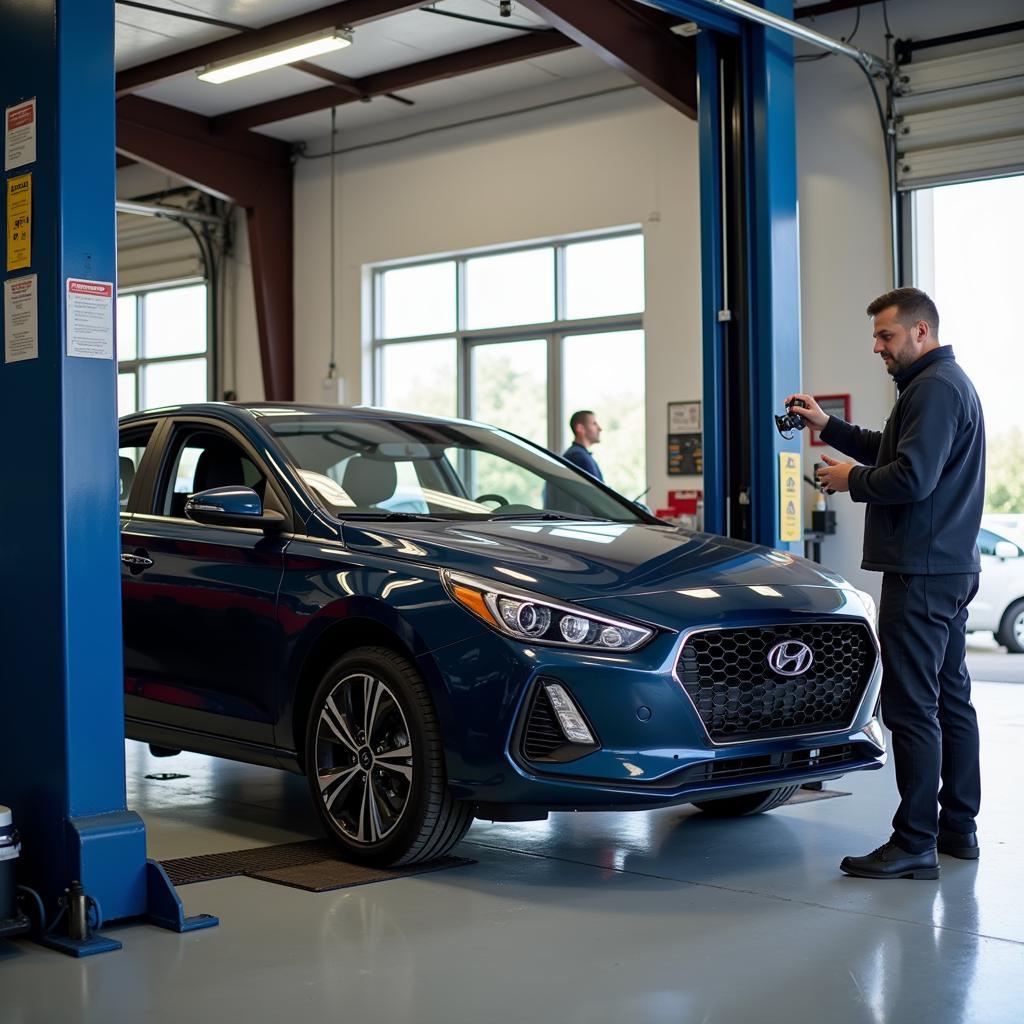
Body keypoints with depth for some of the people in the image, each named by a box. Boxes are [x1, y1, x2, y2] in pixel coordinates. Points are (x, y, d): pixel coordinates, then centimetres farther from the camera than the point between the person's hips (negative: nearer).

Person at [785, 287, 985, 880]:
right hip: (952, 566, 11)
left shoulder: (934, 388, -15)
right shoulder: (948, 382, 20)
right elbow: (891, 451, 25)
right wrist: (827, 426, 19)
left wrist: (851, 480, -8)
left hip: (921, 573, -11)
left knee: (912, 707, -9)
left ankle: (915, 844, -6)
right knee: (950, 699, 14)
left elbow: (911, 478, -24)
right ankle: (957, 829, 23)